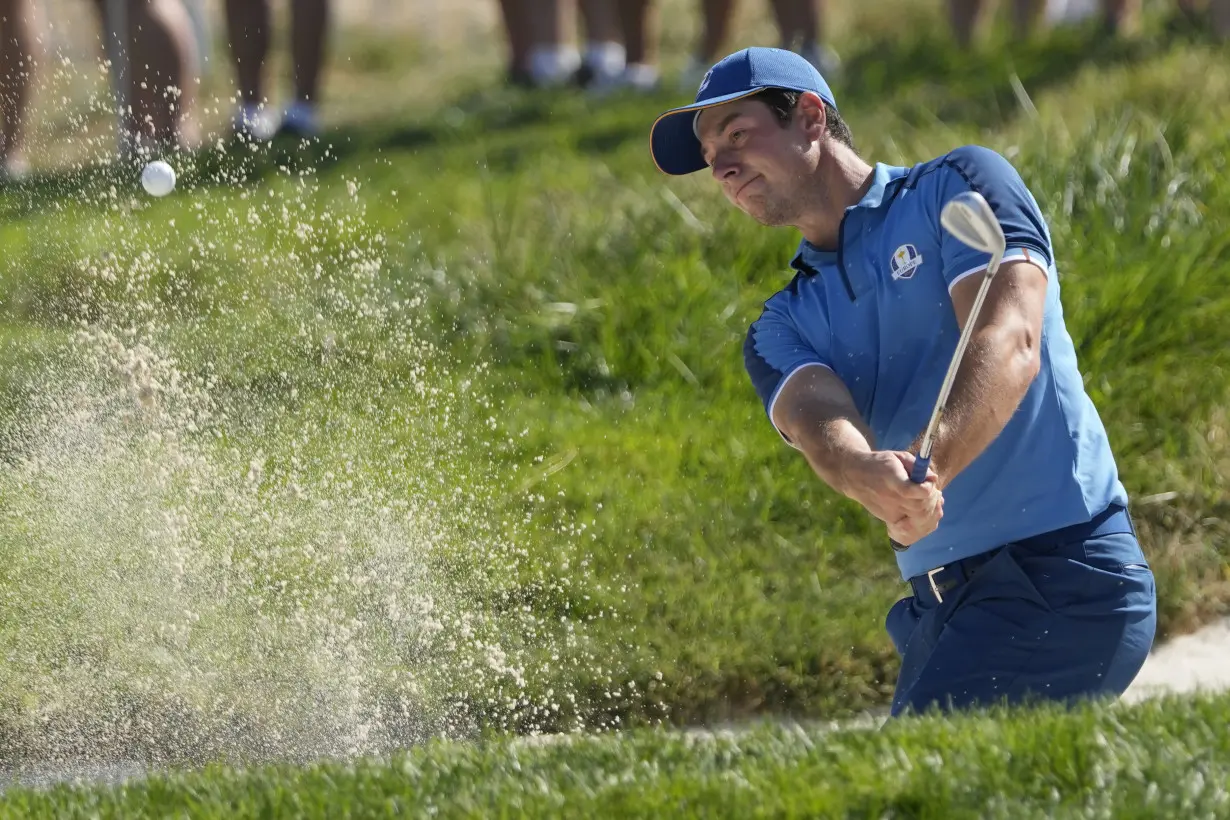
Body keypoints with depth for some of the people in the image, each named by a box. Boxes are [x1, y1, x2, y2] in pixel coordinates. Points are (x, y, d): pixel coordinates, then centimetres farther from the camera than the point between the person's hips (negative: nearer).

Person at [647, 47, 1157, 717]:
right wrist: (873, 480, -30)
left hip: (1064, 569, -7)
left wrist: (927, 468, -31)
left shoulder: (957, 188, 4)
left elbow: (1010, 345, -12)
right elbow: (821, 422, -5)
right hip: (940, 606, 7)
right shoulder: (781, 329, 19)